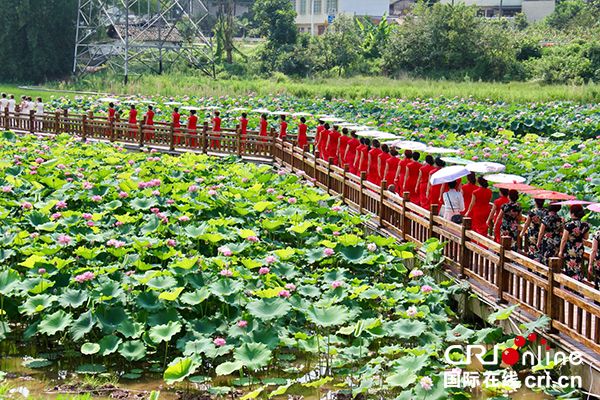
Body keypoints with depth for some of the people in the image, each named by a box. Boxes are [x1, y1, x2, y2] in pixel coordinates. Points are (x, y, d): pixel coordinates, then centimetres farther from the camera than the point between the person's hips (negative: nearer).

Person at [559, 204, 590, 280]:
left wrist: (561, 251, -4)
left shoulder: (568, 225, -21)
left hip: (569, 250, -5)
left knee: (570, 269, 5)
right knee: (578, 268, 18)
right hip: (580, 250, 5)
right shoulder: (585, 225, -7)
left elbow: (564, 240, -15)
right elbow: (585, 237, 8)